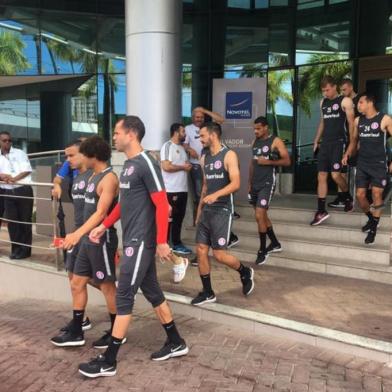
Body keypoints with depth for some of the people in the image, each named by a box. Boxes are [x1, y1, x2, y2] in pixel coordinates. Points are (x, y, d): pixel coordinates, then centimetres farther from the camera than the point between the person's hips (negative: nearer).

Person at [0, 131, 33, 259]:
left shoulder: (20, 153, 3)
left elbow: (27, 170, -7)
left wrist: (14, 178, -20)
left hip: (24, 190, -3)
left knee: (25, 221, 2)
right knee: (12, 222, 7)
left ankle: (25, 250, 10)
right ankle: (16, 249, 18)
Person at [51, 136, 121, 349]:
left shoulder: (109, 178, -16)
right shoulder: (93, 176, 13)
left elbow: (101, 212, -26)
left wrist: (78, 233, -36)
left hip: (102, 240, -9)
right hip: (88, 239, 10)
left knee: (107, 286, 2)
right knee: (77, 283, 12)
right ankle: (76, 332, 24)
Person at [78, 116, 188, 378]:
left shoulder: (147, 164, -15)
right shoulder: (128, 164, 13)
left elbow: (162, 204, -18)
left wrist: (162, 242, -20)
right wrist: (104, 226, 19)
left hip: (141, 241, -9)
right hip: (132, 240, 9)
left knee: (124, 296, -4)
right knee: (152, 291, 15)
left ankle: (109, 361, 7)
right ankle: (176, 343, 28)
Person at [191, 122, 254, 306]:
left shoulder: (229, 155, -9)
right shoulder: (204, 158, 13)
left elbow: (236, 183, -19)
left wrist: (216, 195, -34)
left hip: (222, 211, -7)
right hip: (206, 211, 7)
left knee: (219, 254, -7)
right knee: (200, 251, 4)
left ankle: (245, 273, 21)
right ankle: (207, 292, 16)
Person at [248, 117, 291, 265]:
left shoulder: (276, 141, -7)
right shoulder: (255, 142, 13)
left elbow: (287, 161, -10)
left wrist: (268, 162, -18)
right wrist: (249, 182, 15)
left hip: (267, 183, -7)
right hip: (255, 184, 7)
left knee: (259, 215, -14)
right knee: (262, 215, 14)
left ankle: (262, 250, -1)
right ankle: (275, 243, 30)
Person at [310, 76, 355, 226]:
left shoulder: (345, 101, -4)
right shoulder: (323, 103, 15)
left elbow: (351, 123, -7)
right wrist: (316, 141, 19)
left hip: (338, 142, -6)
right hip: (325, 143, 6)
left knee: (335, 175, -13)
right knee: (321, 176, 1)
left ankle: (348, 198, 16)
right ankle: (321, 211, 4)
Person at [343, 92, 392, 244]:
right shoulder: (358, 120, 7)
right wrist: (347, 154, 4)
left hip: (379, 164, -5)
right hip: (362, 164, 5)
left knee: (376, 195, -5)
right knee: (360, 195, 2)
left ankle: (373, 229, 6)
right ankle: (371, 219, 29)